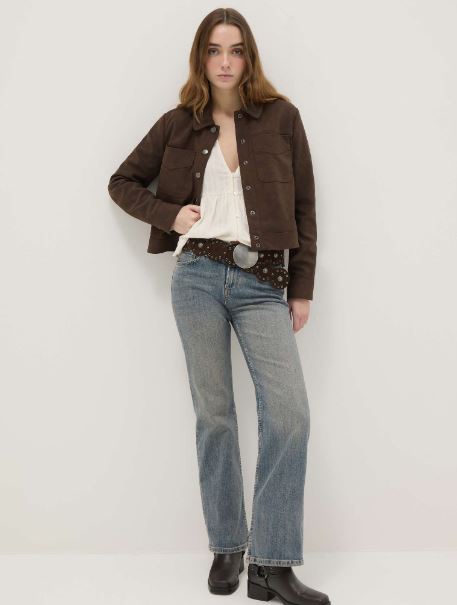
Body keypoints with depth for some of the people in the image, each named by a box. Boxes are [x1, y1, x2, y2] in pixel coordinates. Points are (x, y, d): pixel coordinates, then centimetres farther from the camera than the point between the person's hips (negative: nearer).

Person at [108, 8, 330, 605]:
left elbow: (303, 206, 7)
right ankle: (227, 549, 17)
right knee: (214, 415, 4)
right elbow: (123, 181, 18)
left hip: (262, 283, 0)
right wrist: (169, 214, 1)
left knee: (290, 413, -12)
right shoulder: (179, 124, 9)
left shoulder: (281, 117, 7)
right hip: (198, 275, 1)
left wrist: (302, 288, 4)